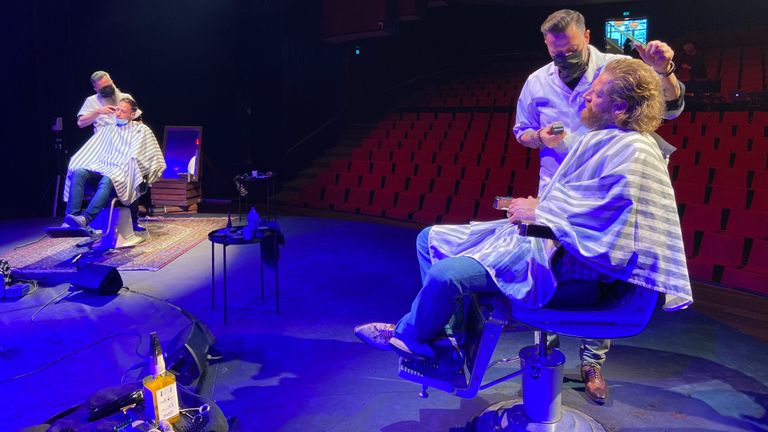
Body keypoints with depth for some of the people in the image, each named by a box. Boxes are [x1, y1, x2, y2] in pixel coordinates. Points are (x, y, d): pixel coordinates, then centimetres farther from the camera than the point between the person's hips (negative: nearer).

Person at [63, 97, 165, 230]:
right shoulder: (107, 128, 27)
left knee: (107, 180, -38)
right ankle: (71, 217, -38)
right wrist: (75, 163, 7)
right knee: (78, 172, -28)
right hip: (100, 166, 5)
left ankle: (85, 219, -52)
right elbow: (90, 150, 23)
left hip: (122, 171, -4)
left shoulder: (141, 130, 15)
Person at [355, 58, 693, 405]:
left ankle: (410, 336, 6)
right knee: (430, 239, 8)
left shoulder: (635, 154, -17)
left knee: (445, 274, -26)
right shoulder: (601, 137, 13)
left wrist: (538, 212, -13)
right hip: (541, 232, 11)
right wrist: (538, 206, 6)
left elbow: (599, 218, -24)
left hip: (559, 257, -11)